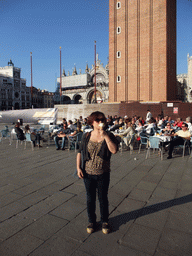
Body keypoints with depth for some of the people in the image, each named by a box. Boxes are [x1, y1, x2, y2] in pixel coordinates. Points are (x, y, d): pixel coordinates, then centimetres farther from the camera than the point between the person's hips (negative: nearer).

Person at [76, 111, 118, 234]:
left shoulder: (109, 135, -6)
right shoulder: (87, 136, -1)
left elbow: (114, 150, -22)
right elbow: (80, 152, 4)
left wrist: (105, 136, -25)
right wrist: (78, 167, -4)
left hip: (103, 174, -1)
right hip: (88, 173, 1)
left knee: (103, 198, 14)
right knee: (90, 199, 16)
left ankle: (105, 221, 38)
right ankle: (91, 221, 38)